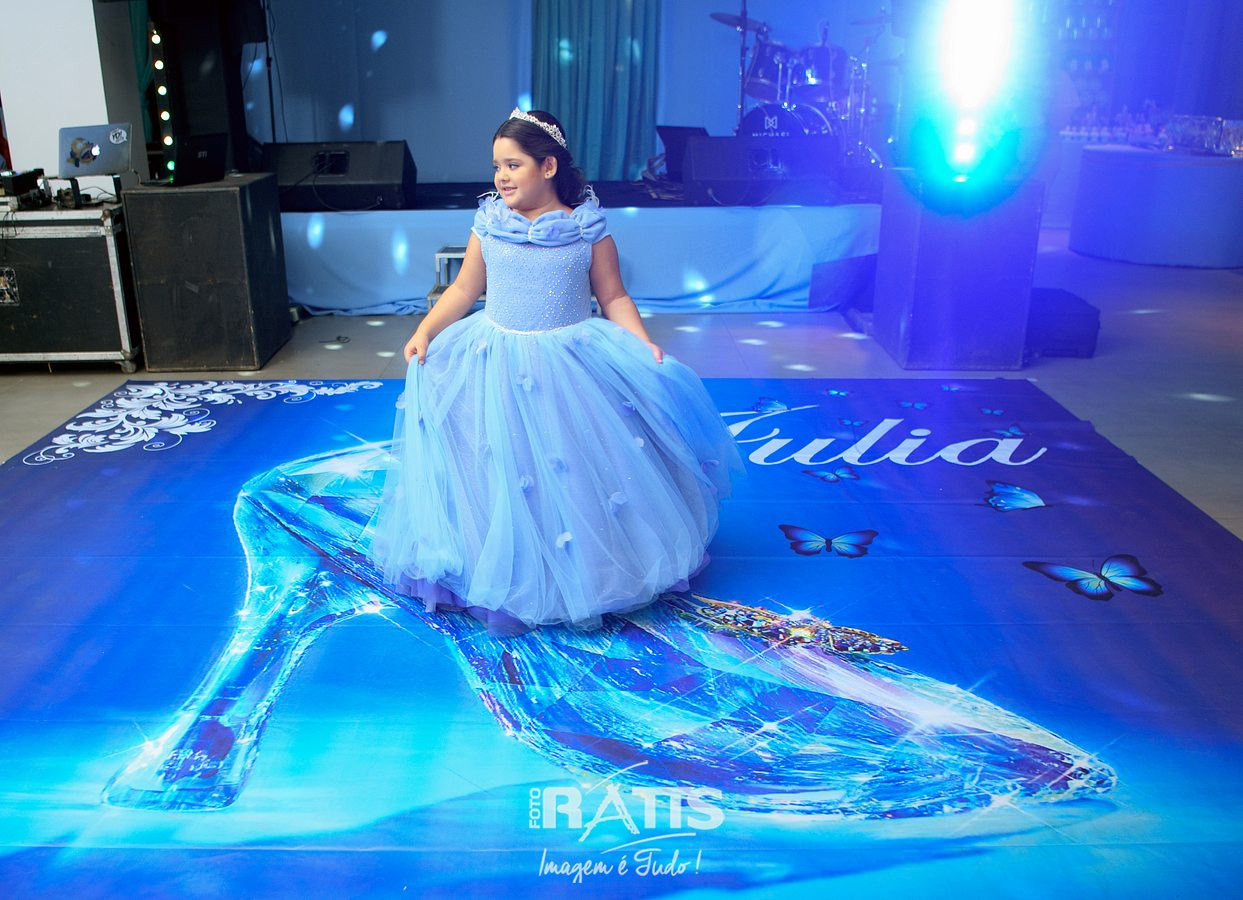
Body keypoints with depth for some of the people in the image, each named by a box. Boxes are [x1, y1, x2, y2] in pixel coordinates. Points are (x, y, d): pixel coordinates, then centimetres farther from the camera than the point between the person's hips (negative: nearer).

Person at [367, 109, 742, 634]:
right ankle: (501, 577, 21)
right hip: (497, 365, 2)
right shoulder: (489, 223, 1)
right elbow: (464, 289, 8)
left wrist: (644, 345, -12)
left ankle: (586, 569, 24)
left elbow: (613, 298, 0)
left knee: (574, 471, 3)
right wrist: (424, 332, -3)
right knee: (498, 471, 3)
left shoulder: (588, 227, -5)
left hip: (572, 363, -2)